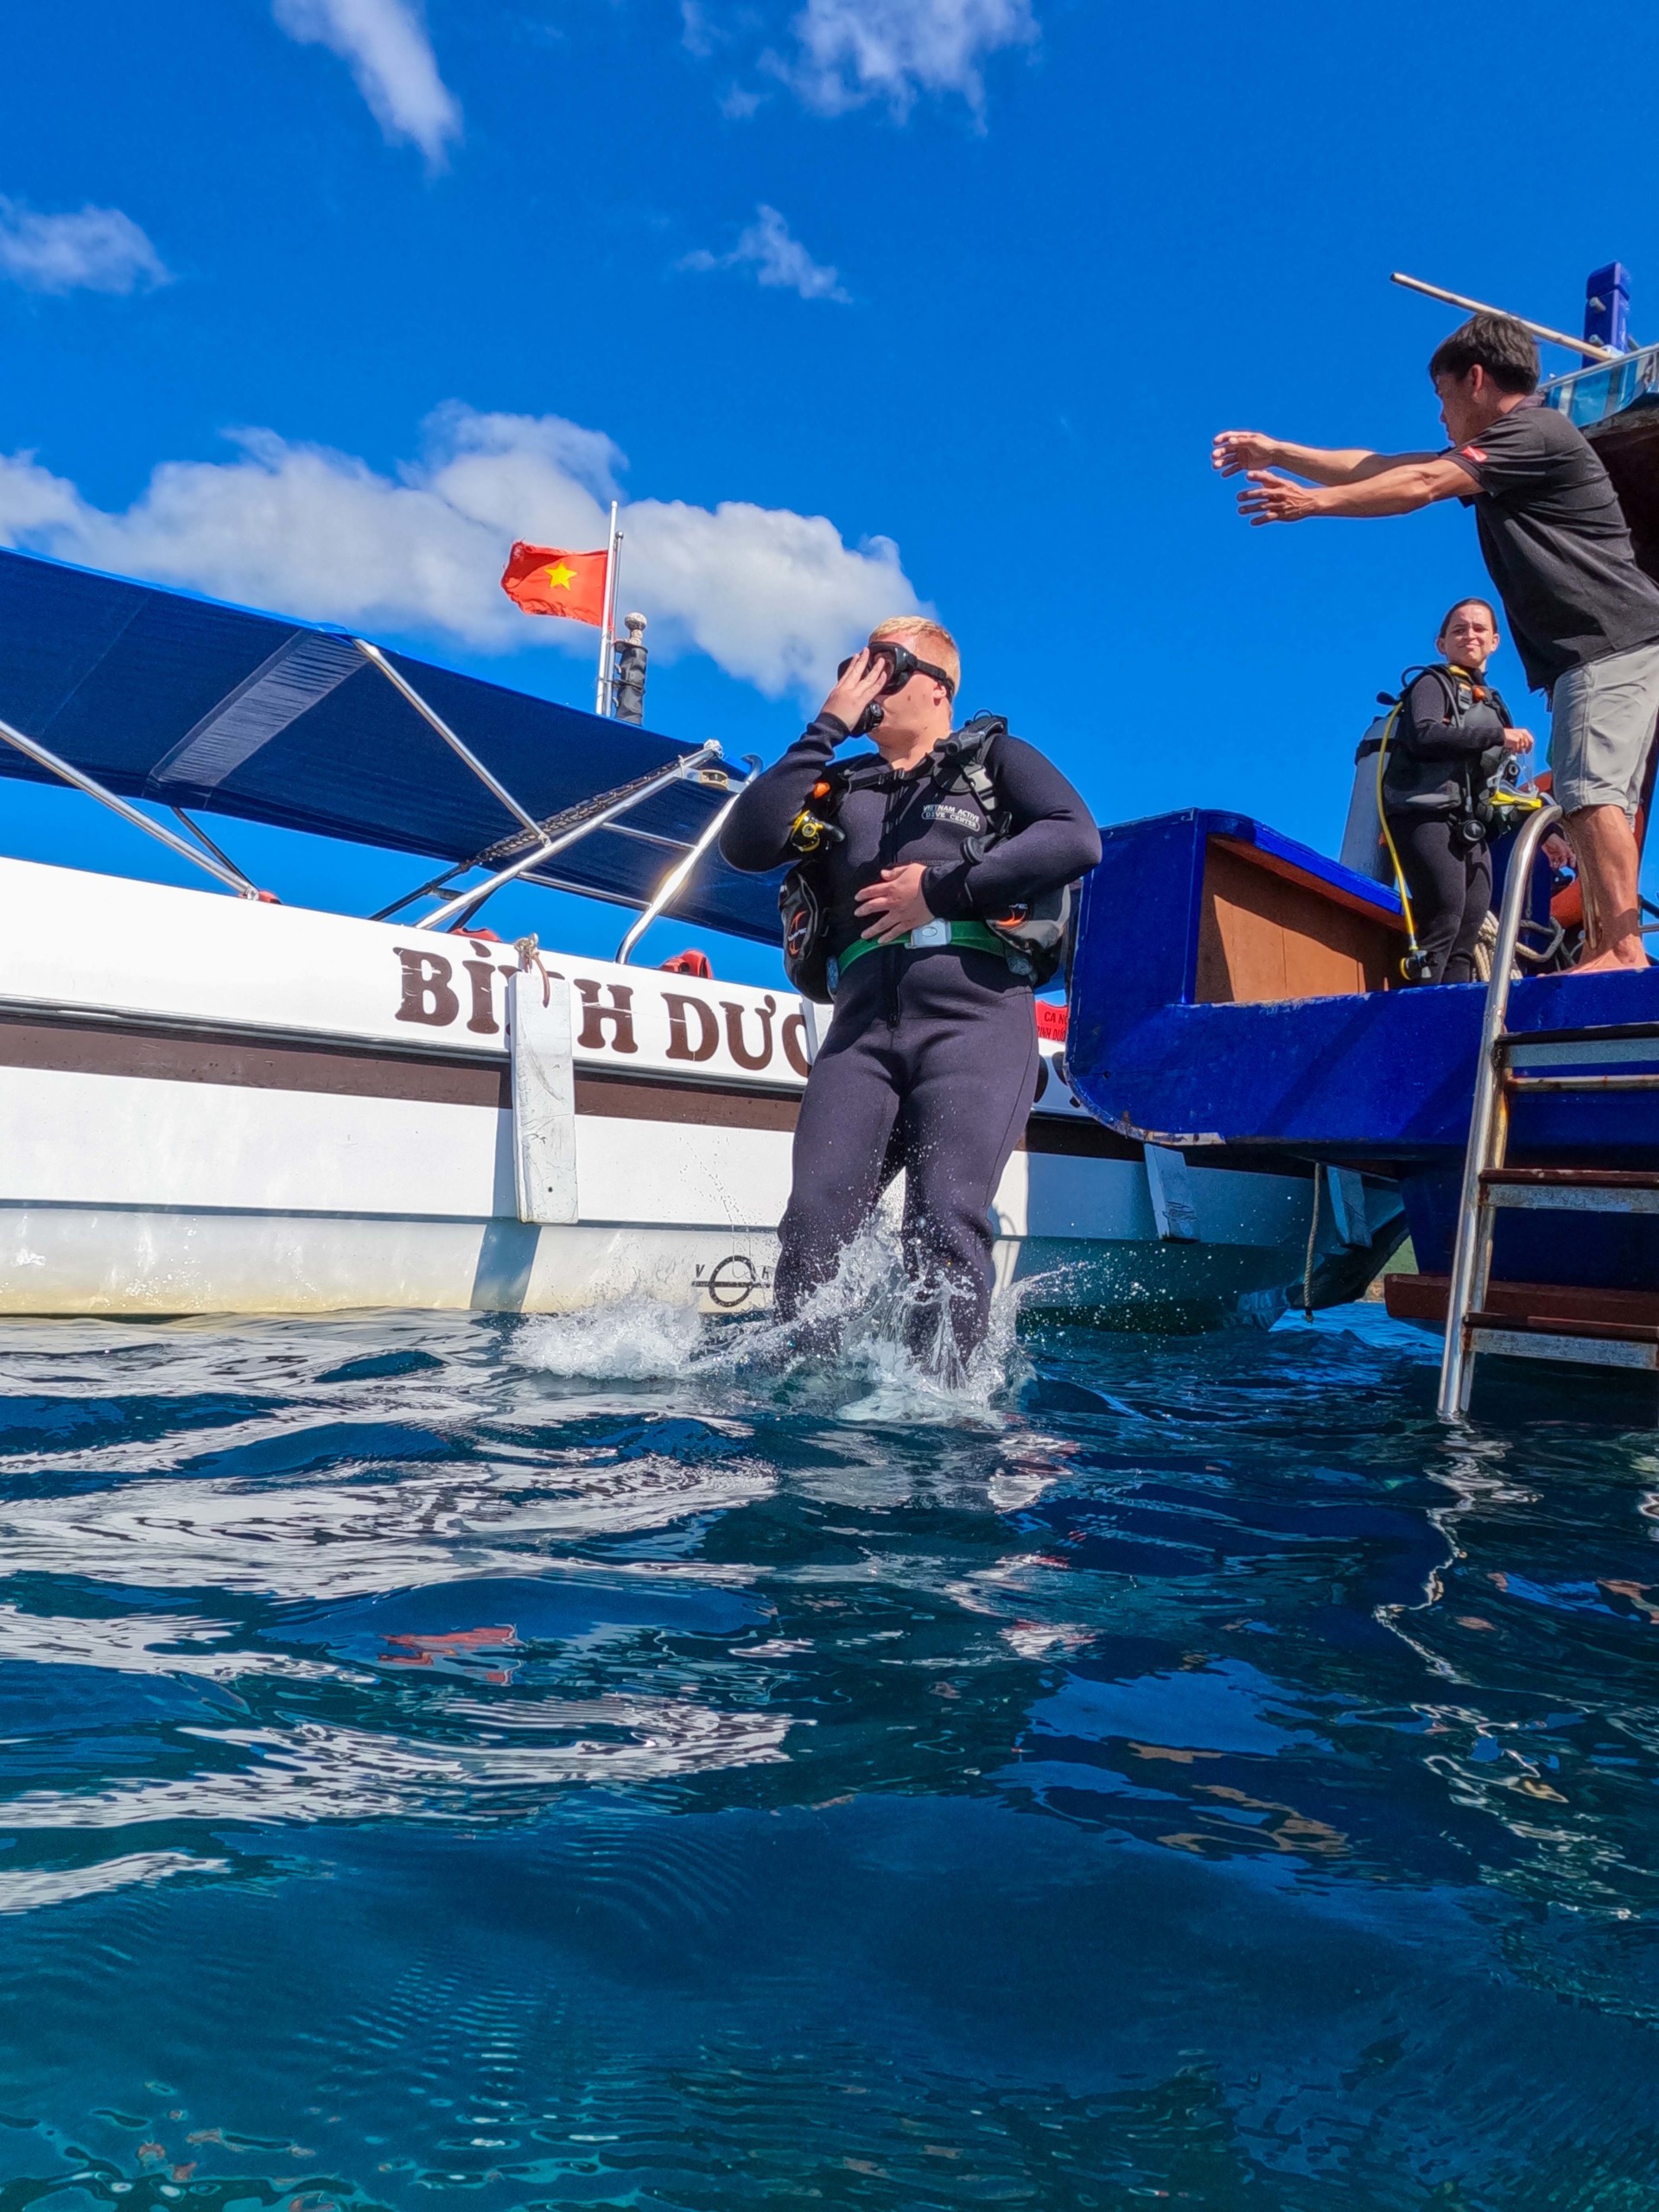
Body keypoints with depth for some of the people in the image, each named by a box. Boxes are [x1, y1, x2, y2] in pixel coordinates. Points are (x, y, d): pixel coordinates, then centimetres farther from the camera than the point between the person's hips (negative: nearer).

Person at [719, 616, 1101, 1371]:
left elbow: (1077, 839, 1)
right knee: (812, 1222, -11)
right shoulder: (840, 786, 28)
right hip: (863, 1024, 3)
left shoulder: (994, 758, 20)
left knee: (945, 1227, -17)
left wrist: (942, 890, -6)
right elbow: (745, 844, 9)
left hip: (976, 1014, -3)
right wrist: (827, 727, 11)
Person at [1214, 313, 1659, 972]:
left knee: (1592, 791, -22)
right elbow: (1386, 466, 22)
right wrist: (1277, 452, 21)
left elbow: (1418, 486, -14)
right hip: (1587, 652, 11)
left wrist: (1314, 502, -9)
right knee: (1588, 799, 3)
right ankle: (1606, 950, 0)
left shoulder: (1536, 430, -6)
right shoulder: (1495, 457, 24)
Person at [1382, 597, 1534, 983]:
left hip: (1471, 830, 8)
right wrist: (1497, 736, -19)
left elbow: (1497, 785, 22)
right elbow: (1423, 734, -18)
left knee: (1467, 937, 0)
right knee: (1445, 915, -23)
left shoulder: (1492, 703, 25)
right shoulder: (1434, 683, 3)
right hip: (1426, 817, -8)